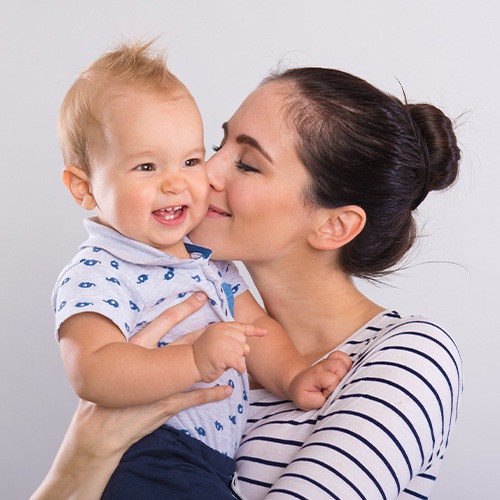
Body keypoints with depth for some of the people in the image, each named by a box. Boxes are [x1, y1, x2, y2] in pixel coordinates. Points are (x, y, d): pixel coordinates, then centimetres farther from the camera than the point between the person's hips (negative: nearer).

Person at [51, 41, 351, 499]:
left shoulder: (207, 255, 8)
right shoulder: (93, 277, -18)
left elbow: (253, 323, 11)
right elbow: (91, 373, -33)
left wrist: (293, 377, -7)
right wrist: (194, 359, -42)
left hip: (224, 456, 7)